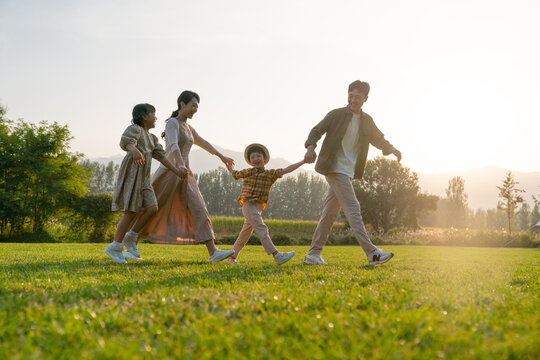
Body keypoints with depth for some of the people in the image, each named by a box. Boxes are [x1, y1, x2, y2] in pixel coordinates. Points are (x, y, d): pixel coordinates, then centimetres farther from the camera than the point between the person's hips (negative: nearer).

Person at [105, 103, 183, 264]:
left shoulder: (151, 138, 23)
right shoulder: (135, 129, -4)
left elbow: (161, 156, 22)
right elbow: (126, 141, -24)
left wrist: (176, 171, 17)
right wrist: (135, 151, -46)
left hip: (143, 176, 8)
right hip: (131, 172, -8)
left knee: (152, 208, -6)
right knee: (131, 212, -10)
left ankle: (130, 237, 8)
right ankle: (115, 247, -1)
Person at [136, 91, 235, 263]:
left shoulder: (187, 127, 18)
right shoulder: (172, 123, -9)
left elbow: (202, 142, 34)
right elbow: (173, 145, -29)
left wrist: (221, 156, 43)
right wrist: (181, 165, -47)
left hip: (184, 177, 7)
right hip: (169, 173, -7)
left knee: (199, 210, -9)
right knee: (153, 212, 1)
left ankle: (213, 252, -17)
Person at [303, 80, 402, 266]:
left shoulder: (367, 121, 13)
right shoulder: (336, 115, -3)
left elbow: (379, 139, 20)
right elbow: (317, 130, -3)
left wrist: (392, 149, 0)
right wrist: (311, 147, -23)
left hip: (348, 172, 7)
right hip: (335, 168, -7)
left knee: (330, 212, 8)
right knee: (353, 208, -13)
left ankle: (313, 254, 15)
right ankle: (372, 253, -18)